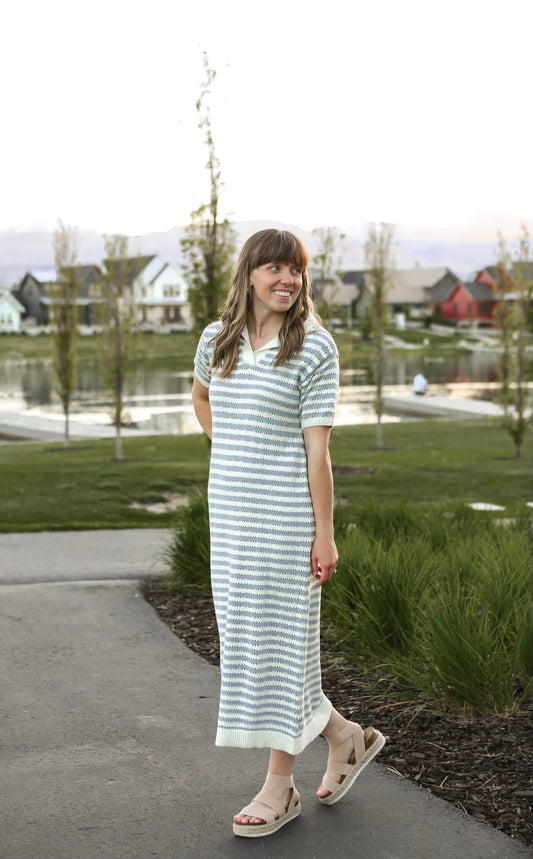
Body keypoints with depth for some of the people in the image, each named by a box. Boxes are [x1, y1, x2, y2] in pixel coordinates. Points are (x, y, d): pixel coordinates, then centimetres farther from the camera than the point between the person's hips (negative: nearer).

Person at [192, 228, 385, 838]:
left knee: (279, 633, -1)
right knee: (244, 636, 10)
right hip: (229, 510, 6)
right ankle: (343, 736, 27)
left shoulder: (314, 349, -8)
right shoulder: (217, 339, 6)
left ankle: (280, 785, 11)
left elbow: (317, 447, -11)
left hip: (285, 510, -6)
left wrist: (324, 533, -12)